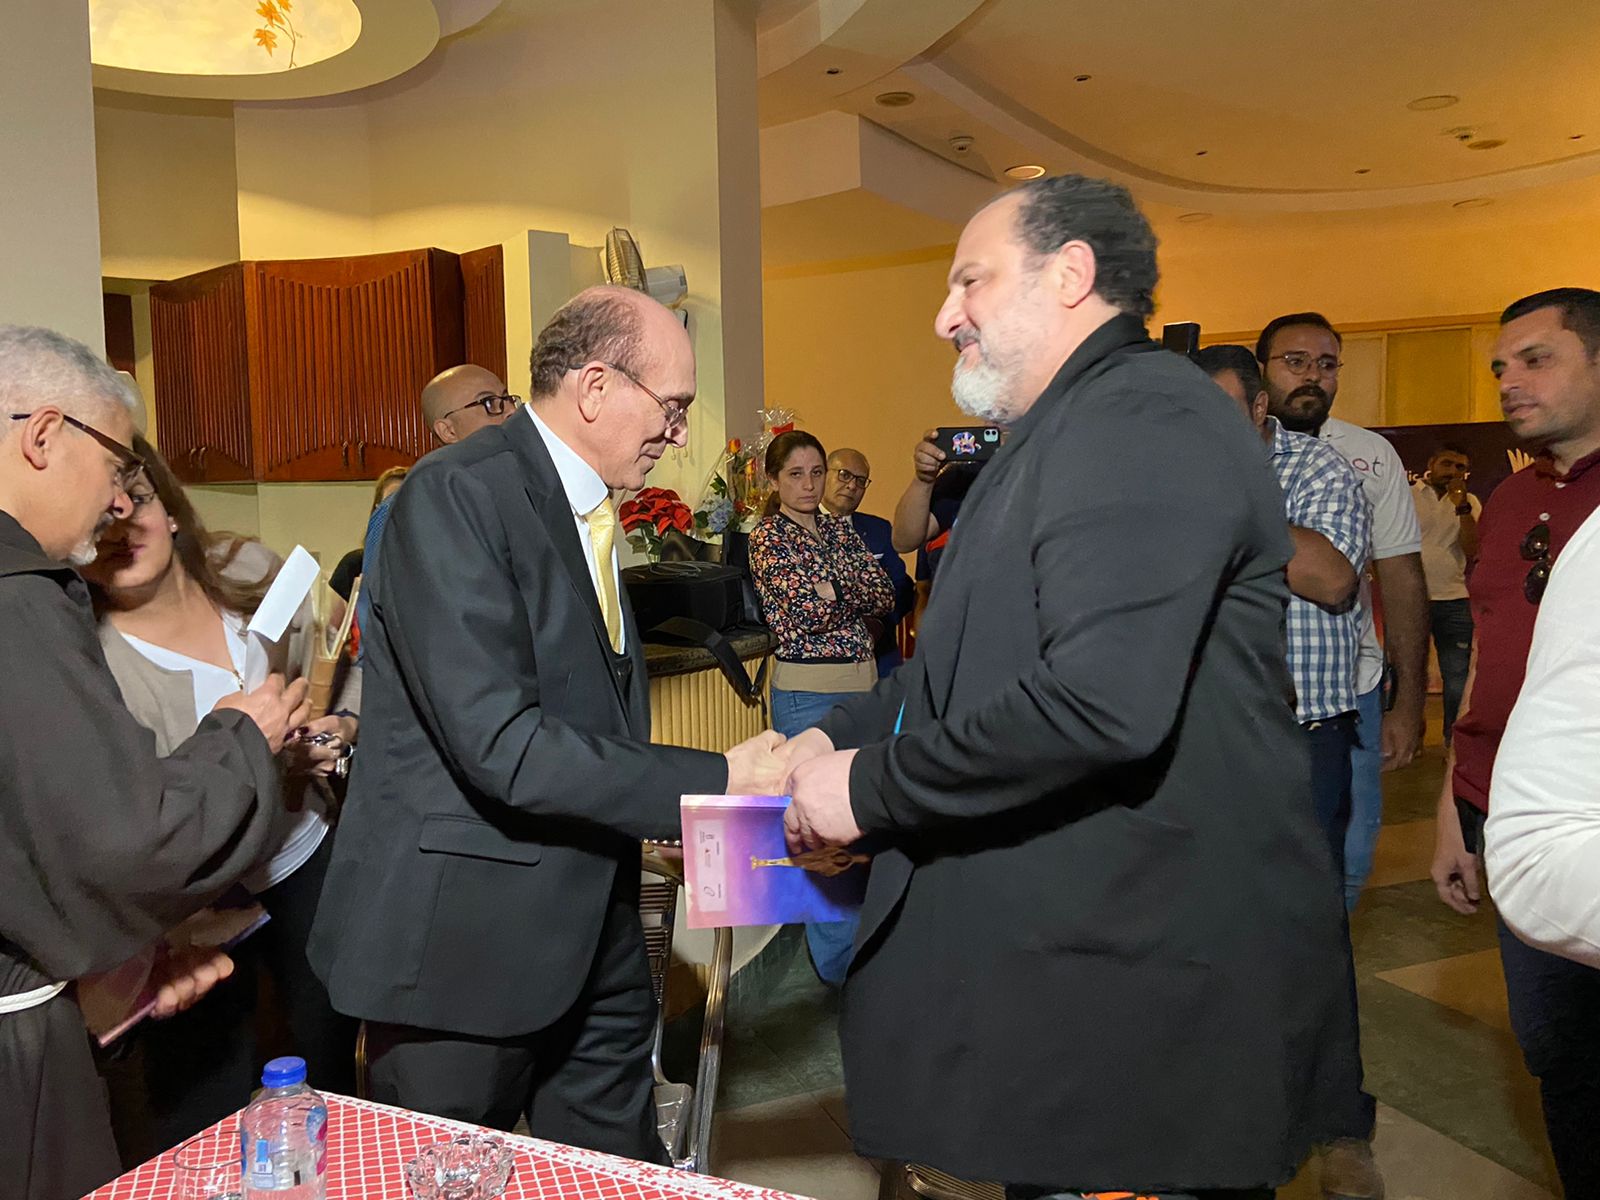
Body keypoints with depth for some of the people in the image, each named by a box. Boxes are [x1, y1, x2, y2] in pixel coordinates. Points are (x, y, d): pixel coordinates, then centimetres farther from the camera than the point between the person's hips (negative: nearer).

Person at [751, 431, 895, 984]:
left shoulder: (841, 529, 12)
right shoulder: (768, 536, -6)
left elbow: (885, 596, 1)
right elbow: (805, 610, -18)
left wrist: (831, 589, -13)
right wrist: (858, 587, -7)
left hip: (862, 683, 6)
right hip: (807, 692, -6)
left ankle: (857, 935, 29)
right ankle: (838, 960, 12)